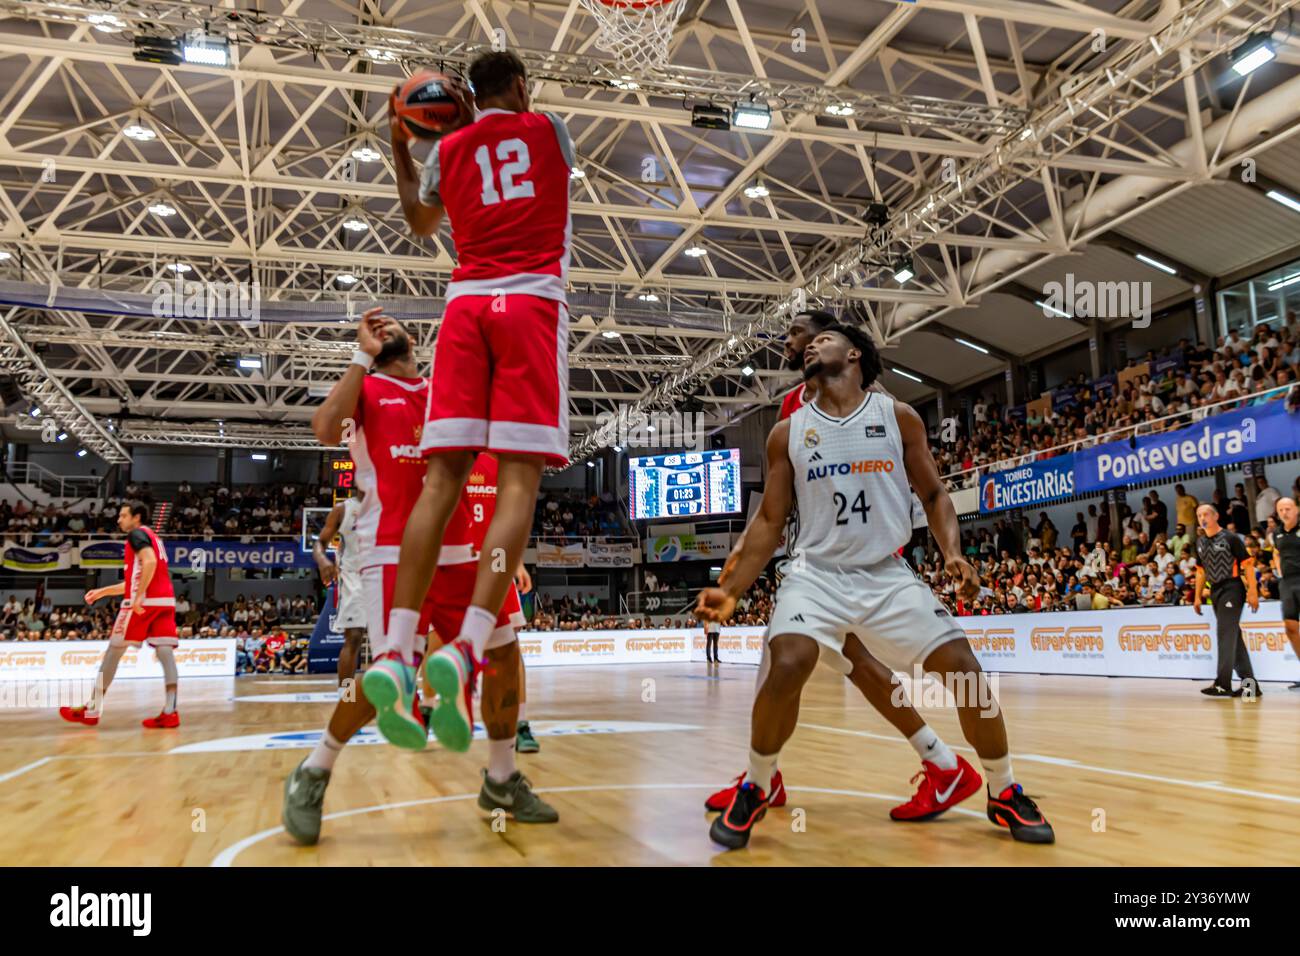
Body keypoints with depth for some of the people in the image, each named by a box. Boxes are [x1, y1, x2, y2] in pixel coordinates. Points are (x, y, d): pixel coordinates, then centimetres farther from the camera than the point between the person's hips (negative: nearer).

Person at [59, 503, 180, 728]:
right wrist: (103, 591, 33)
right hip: (165, 600, 8)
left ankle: (92, 711, 8)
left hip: (145, 601, -8)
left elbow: (150, 562, -20)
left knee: (114, 650, 2)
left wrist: (139, 596, -22)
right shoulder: (153, 537, 27)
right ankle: (170, 712, -11)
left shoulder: (137, 533, 0)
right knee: (165, 652, -2)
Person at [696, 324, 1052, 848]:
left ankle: (1005, 794, 16)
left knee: (963, 668, -9)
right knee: (787, 667, -26)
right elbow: (770, 520, 5)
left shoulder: (899, 417, 1)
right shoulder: (787, 432, 2)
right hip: (815, 572, -1)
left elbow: (934, 495, 7)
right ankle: (753, 791, -1)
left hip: (888, 574, 1)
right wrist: (730, 590, -4)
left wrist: (953, 553, -12)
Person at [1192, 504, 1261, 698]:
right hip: (1215, 591, 7)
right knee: (1233, 638, 9)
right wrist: (1197, 597, 16)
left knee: (1226, 635, -13)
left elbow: (1248, 564, -8)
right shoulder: (1199, 544, 12)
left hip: (1232, 589, -7)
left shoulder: (1230, 538, -7)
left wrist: (1253, 592, -14)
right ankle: (1249, 683, 15)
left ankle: (1223, 684, -14)